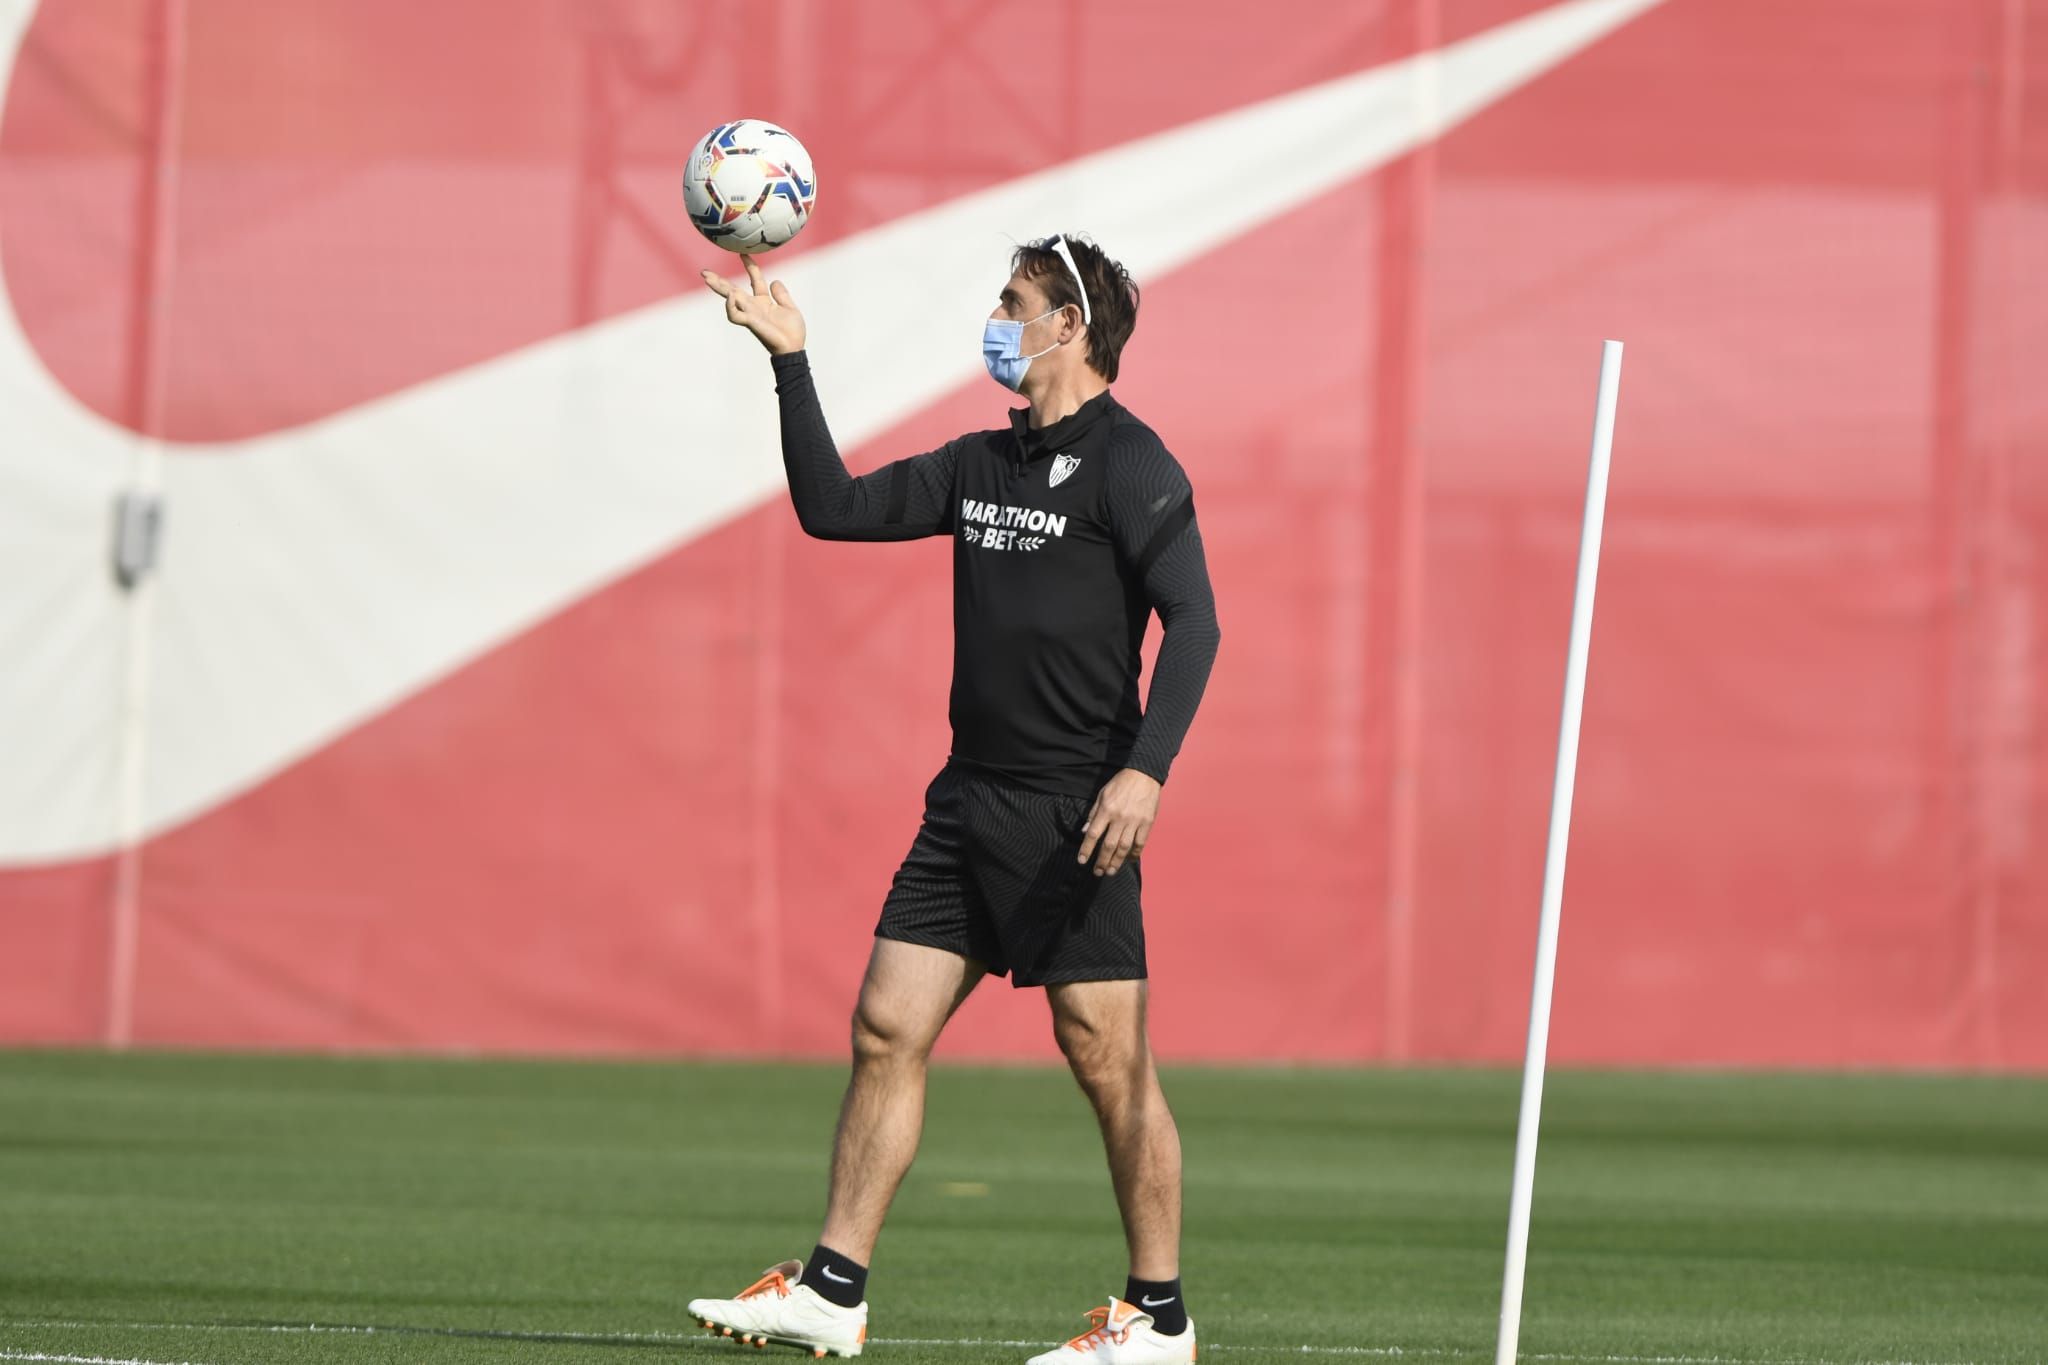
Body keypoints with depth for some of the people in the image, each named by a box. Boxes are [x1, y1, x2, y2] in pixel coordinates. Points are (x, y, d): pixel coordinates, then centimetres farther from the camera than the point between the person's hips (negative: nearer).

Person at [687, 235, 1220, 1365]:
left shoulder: (1127, 463, -8)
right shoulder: (981, 465, 16)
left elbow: (1192, 620, -15)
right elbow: (832, 507, 17)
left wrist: (1146, 770, -26)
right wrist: (789, 359, 11)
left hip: (1074, 812, -8)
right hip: (970, 803, 8)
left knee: (1107, 1059, -5)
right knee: (887, 1030, 3)